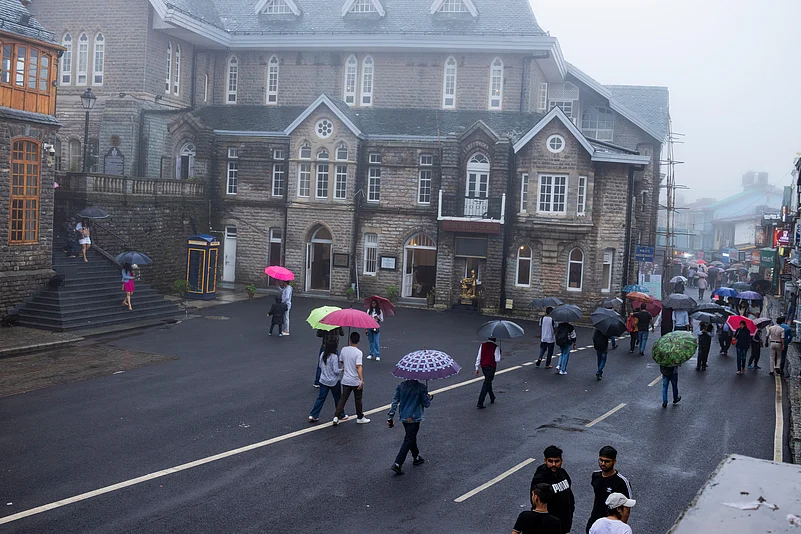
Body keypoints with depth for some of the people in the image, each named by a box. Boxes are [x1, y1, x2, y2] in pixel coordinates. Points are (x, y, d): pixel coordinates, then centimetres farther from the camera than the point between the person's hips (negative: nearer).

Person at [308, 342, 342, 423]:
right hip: (334, 382, -5)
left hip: (323, 380, 5)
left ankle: (313, 416, 4)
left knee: (321, 398, 10)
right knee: (338, 398, 13)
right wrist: (342, 370, -4)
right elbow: (336, 371, -21)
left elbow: (319, 366, 12)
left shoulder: (322, 354, -1)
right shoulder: (334, 357, -20)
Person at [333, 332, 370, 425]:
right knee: (358, 400, 13)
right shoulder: (358, 353, -19)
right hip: (356, 381, -4)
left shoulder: (344, 350, -3)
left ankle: (336, 417, 0)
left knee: (343, 398, 10)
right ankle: (360, 418, 26)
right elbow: (358, 367, -26)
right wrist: (361, 380, -28)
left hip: (346, 380, 4)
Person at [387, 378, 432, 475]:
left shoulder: (401, 385, -3)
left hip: (403, 417, 5)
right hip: (414, 418, -5)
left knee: (411, 436, 24)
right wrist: (429, 398, 12)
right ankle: (397, 464, -8)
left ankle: (416, 457, 40)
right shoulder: (421, 388, -16)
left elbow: (395, 401, -1)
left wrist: (390, 416, 4)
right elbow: (426, 404, -10)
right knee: (408, 440, -1)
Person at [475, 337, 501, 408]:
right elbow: (497, 359, -13)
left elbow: (478, 357, 2)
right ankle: (480, 403, -11)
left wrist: (477, 368, 5)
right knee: (486, 385, -4)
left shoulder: (482, 345, 3)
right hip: (491, 367, -5)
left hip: (483, 366, 5)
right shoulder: (496, 347, -10)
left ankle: (492, 398, 42)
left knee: (488, 382, 25)